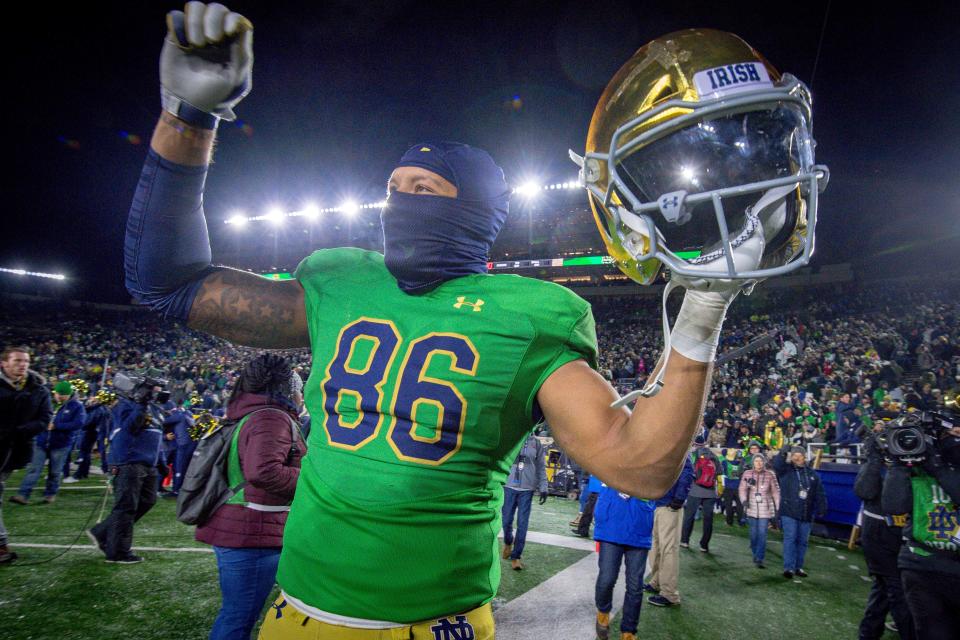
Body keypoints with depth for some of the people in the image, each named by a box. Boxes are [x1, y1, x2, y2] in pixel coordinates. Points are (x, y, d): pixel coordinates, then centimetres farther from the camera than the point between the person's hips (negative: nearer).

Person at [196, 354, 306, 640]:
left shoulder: (250, 416, 17)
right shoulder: (273, 418, -17)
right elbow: (264, 472, -30)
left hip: (233, 528, 10)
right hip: (252, 533, -10)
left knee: (236, 613, 22)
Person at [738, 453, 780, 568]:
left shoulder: (770, 475, -5)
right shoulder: (747, 474, -2)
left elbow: (776, 492, 1)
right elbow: (742, 489, -1)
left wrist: (778, 508, 0)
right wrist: (744, 500, -17)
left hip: (765, 510, -1)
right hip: (752, 509, 2)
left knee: (762, 534, -5)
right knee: (754, 533, 10)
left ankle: (759, 559, 0)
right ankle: (756, 554, 32)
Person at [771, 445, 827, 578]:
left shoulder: (813, 474, 11)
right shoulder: (785, 469, 1)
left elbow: (820, 494, 10)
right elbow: (776, 464, -22)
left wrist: (822, 509, 0)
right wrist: (783, 454, -40)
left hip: (806, 515, 4)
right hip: (789, 512, -4)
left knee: (802, 541, 10)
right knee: (790, 539, -9)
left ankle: (798, 567, 20)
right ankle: (788, 567, -9)